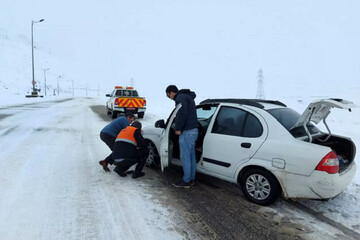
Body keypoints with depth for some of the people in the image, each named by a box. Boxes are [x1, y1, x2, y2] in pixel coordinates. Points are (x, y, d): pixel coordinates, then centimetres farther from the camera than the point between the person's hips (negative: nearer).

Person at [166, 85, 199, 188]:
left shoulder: (180, 97, -11)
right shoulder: (188, 96, 21)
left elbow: (182, 113, -25)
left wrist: (178, 128, -18)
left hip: (187, 131, -10)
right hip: (193, 130, 10)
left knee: (185, 157, -2)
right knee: (191, 156, 15)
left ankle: (186, 181, 6)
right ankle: (191, 179, 24)